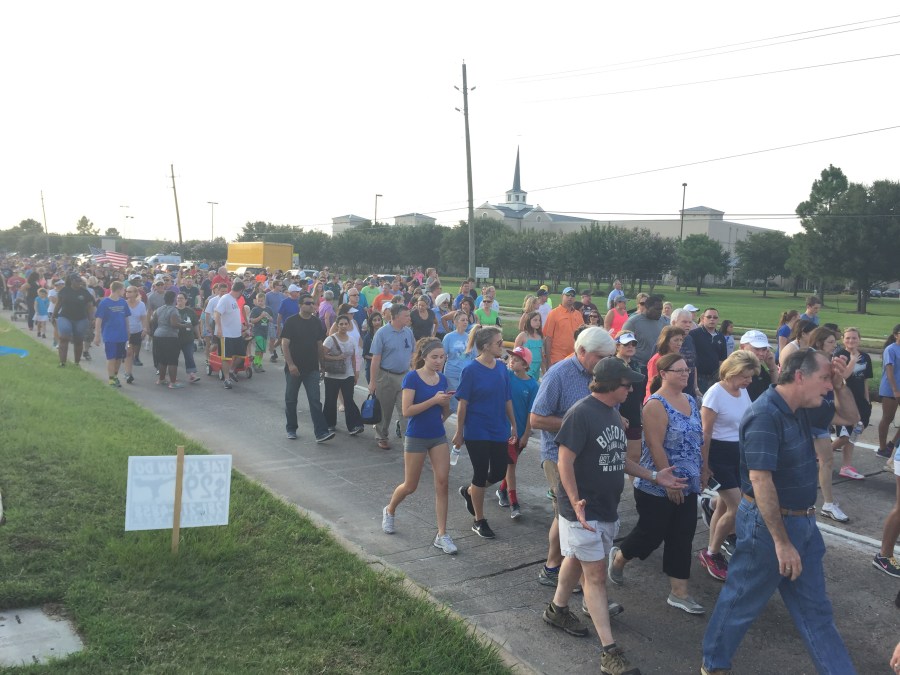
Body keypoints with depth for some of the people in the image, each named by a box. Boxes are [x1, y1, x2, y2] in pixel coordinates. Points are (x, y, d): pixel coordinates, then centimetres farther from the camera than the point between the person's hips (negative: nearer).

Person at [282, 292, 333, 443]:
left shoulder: (316, 322, 7)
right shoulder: (291, 321, -7)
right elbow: (285, 344, -10)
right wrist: (290, 364, -18)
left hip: (312, 368, 2)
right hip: (294, 368, -2)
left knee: (315, 401, -5)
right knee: (291, 400, 10)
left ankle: (321, 432, -9)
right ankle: (291, 429, 26)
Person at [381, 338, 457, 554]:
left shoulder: (442, 379, 3)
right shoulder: (412, 377, -13)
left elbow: (445, 413, 11)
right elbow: (406, 411, -20)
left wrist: (445, 403, -11)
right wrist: (433, 400, -24)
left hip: (438, 437, 5)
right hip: (416, 438, -5)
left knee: (442, 483, -3)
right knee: (410, 486, 8)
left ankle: (442, 535, 4)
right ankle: (389, 511, 39)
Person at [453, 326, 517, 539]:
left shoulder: (501, 367, 2)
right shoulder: (471, 370, -14)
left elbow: (507, 400, 10)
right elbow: (463, 404, -11)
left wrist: (513, 425, 13)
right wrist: (459, 432, -9)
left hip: (499, 431, 6)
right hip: (477, 433, -6)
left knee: (499, 473, 10)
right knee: (481, 474, 3)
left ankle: (469, 491, 38)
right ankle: (479, 521, 20)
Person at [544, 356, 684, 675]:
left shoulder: (613, 413, 7)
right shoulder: (581, 413, -21)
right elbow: (565, 462, -21)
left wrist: (654, 476, 11)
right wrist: (576, 503, -29)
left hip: (607, 506, 8)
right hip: (584, 509, -8)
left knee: (578, 559, 22)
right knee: (596, 574, -5)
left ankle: (557, 609, 43)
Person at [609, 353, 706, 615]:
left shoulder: (690, 401, 8)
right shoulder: (656, 404, -17)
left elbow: (698, 439, 15)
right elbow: (655, 445, -22)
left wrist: (703, 470, 13)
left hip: (687, 486, 7)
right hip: (657, 487, -7)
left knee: (682, 537, 8)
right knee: (651, 534, 5)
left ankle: (679, 593, 17)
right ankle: (618, 558, 33)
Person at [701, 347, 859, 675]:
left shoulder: (800, 409, 3)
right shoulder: (766, 415, -25)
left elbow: (849, 417, 18)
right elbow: (760, 480, -29)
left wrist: (840, 384, -3)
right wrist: (782, 542, -28)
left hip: (803, 521, 8)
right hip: (768, 523, -8)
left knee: (814, 608, 17)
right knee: (742, 602, 10)